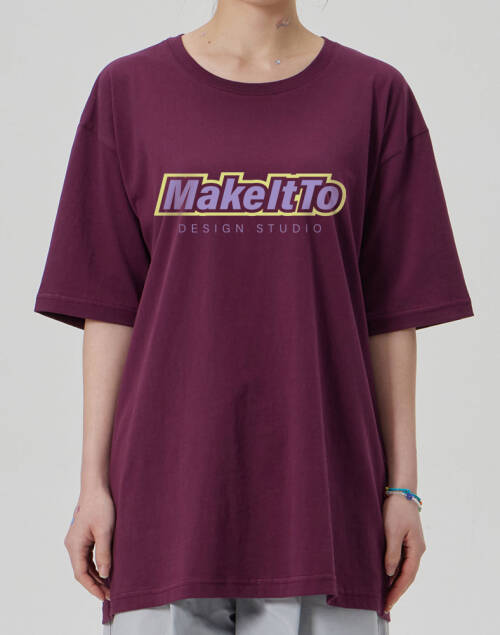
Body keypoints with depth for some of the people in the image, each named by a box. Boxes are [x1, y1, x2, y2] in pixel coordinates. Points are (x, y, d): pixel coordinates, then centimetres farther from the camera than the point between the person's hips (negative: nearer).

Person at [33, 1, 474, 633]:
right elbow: (108, 307, 4)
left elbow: (393, 311, 5)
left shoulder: (375, 94, 6)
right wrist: (93, 482, 0)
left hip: (322, 495, 0)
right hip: (166, 492, 0)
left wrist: (402, 485, 2)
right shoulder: (128, 89, 6)